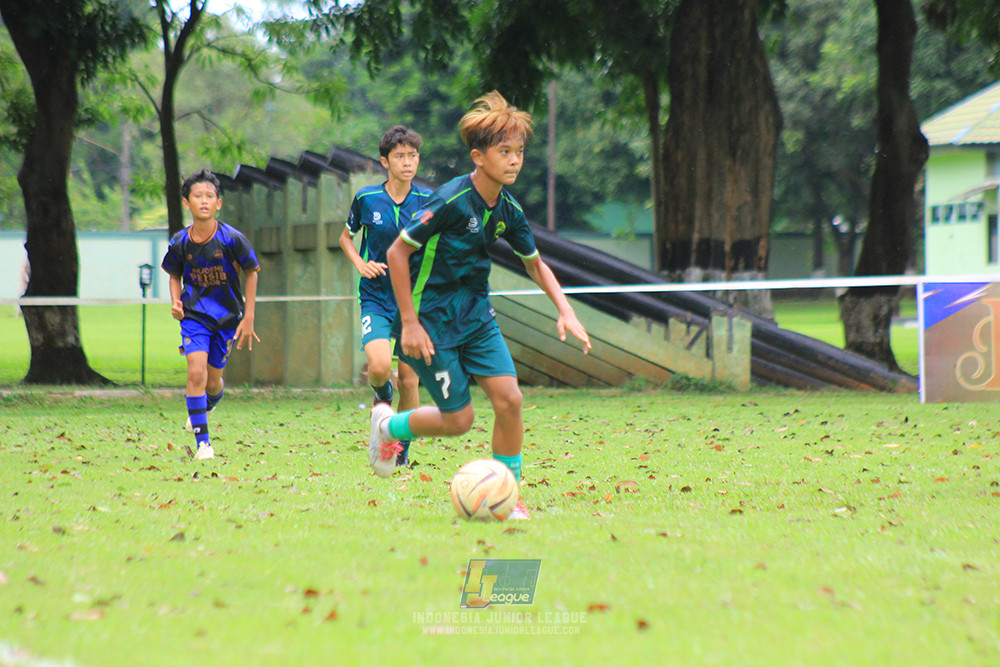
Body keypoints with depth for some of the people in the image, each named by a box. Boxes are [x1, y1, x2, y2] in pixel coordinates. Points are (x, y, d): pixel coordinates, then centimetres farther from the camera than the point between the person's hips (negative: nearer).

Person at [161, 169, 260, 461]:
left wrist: (248, 318, -3)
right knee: (196, 372, -18)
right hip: (194, 314, 0)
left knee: (212, 379, 9)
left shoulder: (231, 239, -14)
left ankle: (208, 404, 47)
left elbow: (251, 273, -2)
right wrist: (176, 301, -9)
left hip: (226, 316, 0)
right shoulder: (180, 242, -8)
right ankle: (202, 442, -8)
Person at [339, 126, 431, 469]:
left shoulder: (428, 201, -3)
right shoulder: (367, 199, -3)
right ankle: (382, 392, 14)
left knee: (409, 381, 1)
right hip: (376, 299, -1)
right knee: (379, 367, -23)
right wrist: (360, 263, -5)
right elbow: (346, 237, 14)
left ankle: (402, 450, 22)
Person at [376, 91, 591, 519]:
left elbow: (535, 264, 16)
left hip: (475, 314, 6)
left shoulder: (508, 210, -1)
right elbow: (397, 252, -16)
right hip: (431, 319, -6)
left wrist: (565, 311, 2)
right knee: (458, 420, -3)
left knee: (508, 399, -9)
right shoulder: (450, 200, -22)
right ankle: (388, 425, 26)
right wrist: (410, 323, -18)